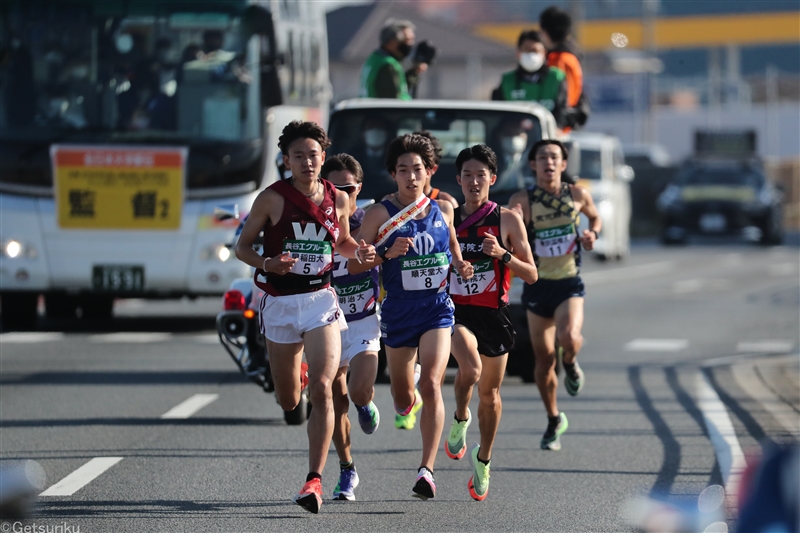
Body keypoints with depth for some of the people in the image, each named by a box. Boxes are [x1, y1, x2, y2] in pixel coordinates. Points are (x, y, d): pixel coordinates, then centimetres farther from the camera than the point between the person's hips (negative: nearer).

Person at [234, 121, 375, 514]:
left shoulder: (338, 199, 1)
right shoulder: (272, 198, -7)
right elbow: (243, 245, -1)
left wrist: (360, 251, -4)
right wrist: (267, 264, -22)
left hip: (320, 301, 0)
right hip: (279, 303, 0)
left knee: (322, 390, -18)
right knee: (288, 401, 13)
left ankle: (315, 480, -17)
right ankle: (296, 374, 54)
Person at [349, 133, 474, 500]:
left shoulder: (443, 211, 3)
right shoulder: (380, 214, -6)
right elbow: (353, 265, -6)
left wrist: (461, 267, 0)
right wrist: (387, 253, -22)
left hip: (437, 308, 0)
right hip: (398, 312, 0)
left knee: (431, 384, -20)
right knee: (403, 398, 14)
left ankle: (427, 469, -21)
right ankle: (409, 401, 55)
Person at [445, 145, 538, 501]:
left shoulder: (507, 220, 1)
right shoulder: (447, 219, 7)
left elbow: (531, 275, -1)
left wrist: (503, 255, -16)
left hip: (494, 313, 0)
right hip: (456, 310, 0)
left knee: (490, 393, 9)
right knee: (471, 367, -30)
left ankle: (484, 460, 29)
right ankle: (460, 419, -2)